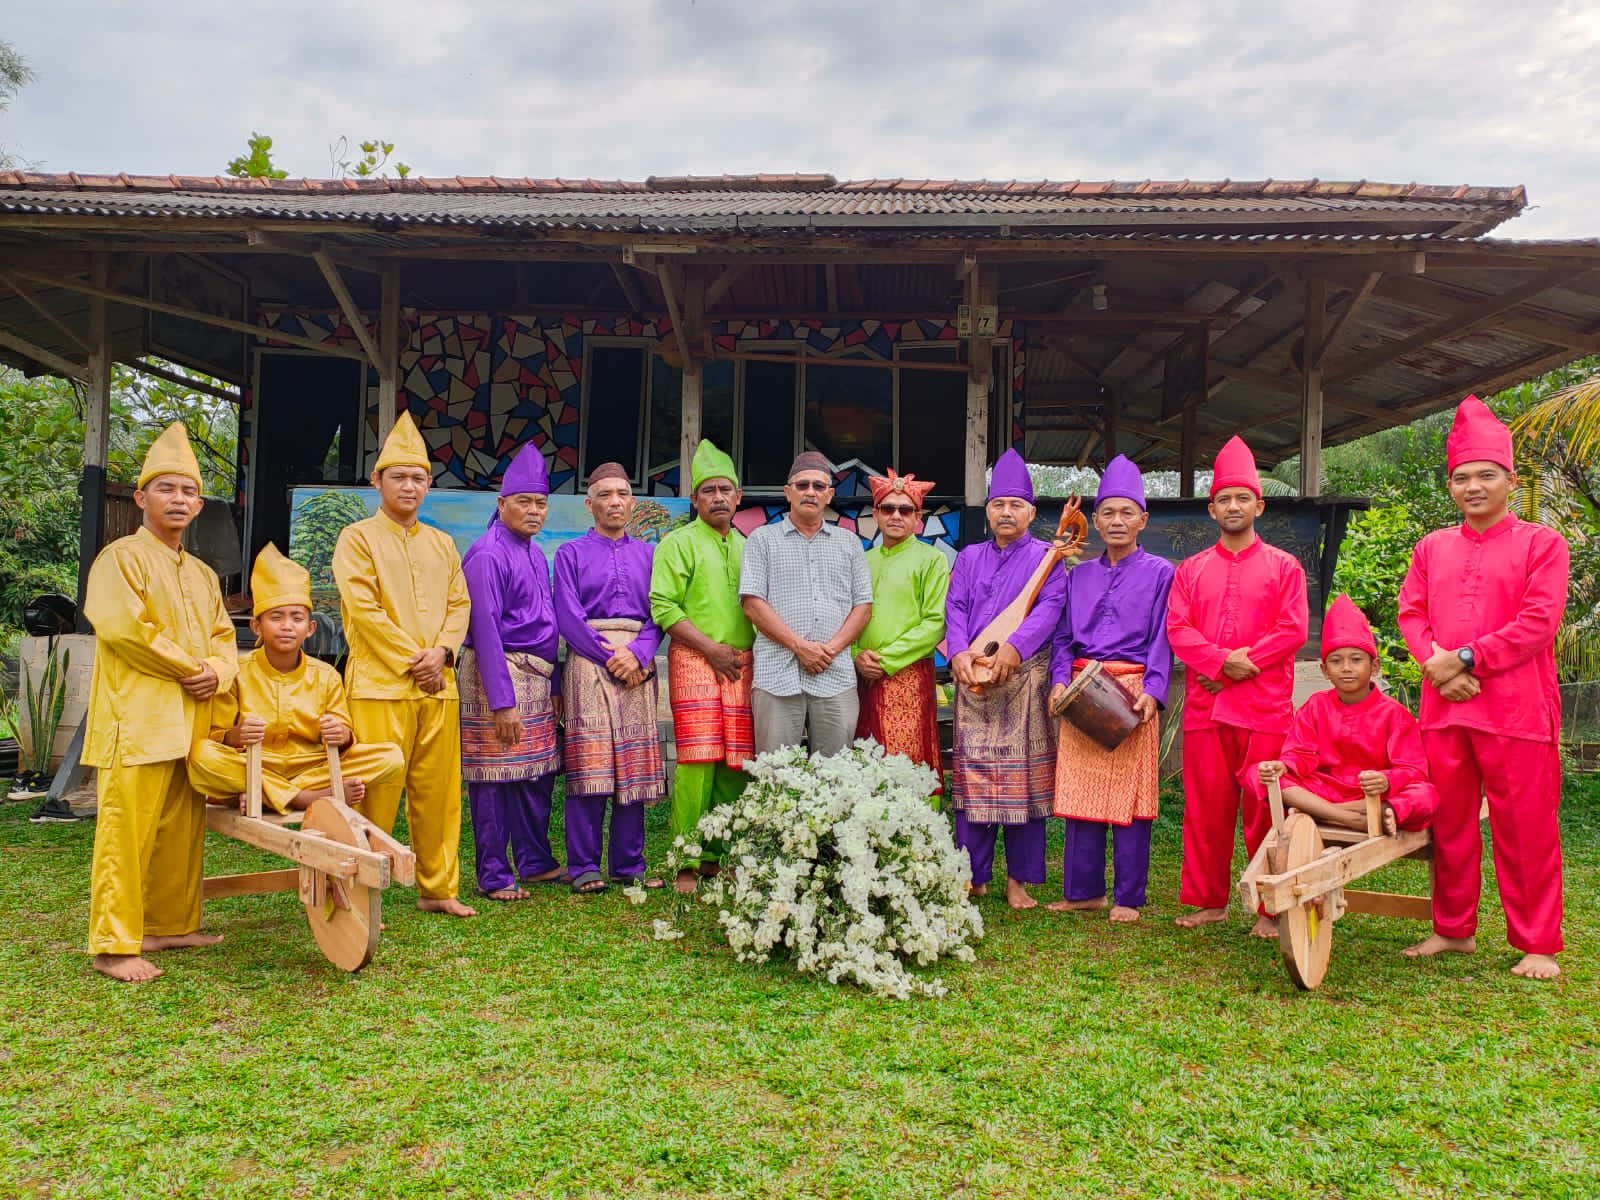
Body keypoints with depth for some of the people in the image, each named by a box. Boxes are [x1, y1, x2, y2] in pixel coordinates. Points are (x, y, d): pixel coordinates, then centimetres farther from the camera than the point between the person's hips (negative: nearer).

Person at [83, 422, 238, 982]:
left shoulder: (202, 574, 19)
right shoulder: (121, 557, -3)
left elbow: (223, 636, 19)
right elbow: (120, 625, -16)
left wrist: (217, 670, -4)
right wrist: (189, 666, -11)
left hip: (194, 720, 7)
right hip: (139, 717, -7)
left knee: (182, 829, 11)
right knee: (128, 829, -7)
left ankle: (173, 924, 23)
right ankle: (114, 946, -1)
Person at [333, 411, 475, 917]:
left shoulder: (442, 544, 17)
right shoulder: (358, 538, 1)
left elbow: (459, 604, 12)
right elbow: (363, 609, -8)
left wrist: (442, 652, -7)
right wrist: (411, 661, -11)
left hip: (438, 684, 5)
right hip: (380, 682, -5)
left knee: (439, 791, 8)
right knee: (375, 793, -4)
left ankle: (438, 888, 18)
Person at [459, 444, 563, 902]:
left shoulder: (535, 554, 15)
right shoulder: (487, 554, -12)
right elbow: (485, 629, -17)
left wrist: (552, 685, 17)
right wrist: (502, 701, -21)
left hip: (536, 677, 9)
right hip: (499, 675, -8)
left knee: (539, 774, 13)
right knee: (495, 777, -1)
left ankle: (536, 862, 25)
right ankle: (494, 877, 8)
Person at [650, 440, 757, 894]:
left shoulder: (746, 546, 20)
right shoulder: (679, 543, 2)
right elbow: (663, 606, -7)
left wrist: (752, 651, 7)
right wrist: (712, 648, -10)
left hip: (742, 665, 5)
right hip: (695, 661, -5)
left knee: (735, 763, 2)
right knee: (697, 761, -10)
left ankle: (716, 856, 12)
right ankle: (686, 865, -3)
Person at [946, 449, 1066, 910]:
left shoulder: (1044, 557, 6)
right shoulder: (969, 558, 17)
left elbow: (1049, 608, -8)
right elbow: (955, 608, 7)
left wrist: (1014, 647, -24)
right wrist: (959, 651, -12)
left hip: (1025, 677, -2)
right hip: (973, 677, 3)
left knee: (1023, 775, 0)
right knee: (972, 773, 3)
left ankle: (1018, 879, 9)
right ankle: (974, 876, 12)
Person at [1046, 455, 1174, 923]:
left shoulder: (1159, 572, 5)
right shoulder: (1079, 574, 16)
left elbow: (1161, 640, -1)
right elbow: (1063, 636, 13)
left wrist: (1152, 691, -14)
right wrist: (1060, 680, -4)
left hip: (1131, 692, -3)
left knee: (1129, 796, -2)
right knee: (1079, 792, 4)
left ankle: (1127, 898, 8)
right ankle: (1083, 890, 15)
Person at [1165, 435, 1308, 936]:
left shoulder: (1283, 567, 7)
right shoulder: (1191, 570, 14)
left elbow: (1293, 630, -3)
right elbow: (1177, 629, 2)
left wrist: (1247, 663, -13)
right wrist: (1222, 661, -13)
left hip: (1265, 707, -2)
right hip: (1204, 705, 3)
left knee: (1264, 808, -1)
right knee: (1205, 806, 6)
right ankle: (1209, 901, 17)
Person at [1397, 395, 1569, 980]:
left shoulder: (1542, 543, 0)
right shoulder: (1431, 547, 14)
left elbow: (1538, 623, -10)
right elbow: (1411, 614, 7)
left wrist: (1464, 658, -15)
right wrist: (1439, 667, -10)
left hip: (1517, 708, -4)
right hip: (1443, 707, 4)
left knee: (1525, 828, 1)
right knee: (1449, 824, 11)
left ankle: (1536, 945, 13)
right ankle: (1453, 930, 24)